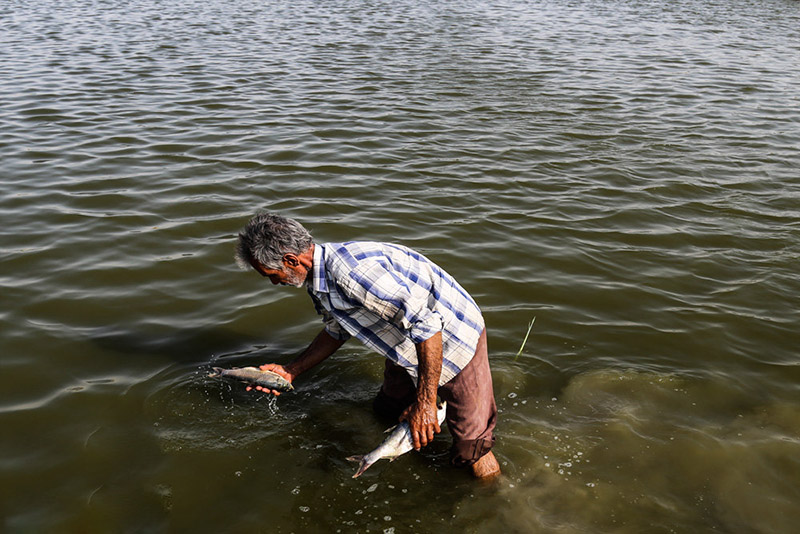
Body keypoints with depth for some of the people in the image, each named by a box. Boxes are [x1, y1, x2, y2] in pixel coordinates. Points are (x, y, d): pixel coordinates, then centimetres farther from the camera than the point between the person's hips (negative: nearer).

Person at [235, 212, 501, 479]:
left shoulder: (351, 272, -35)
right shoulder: (319, 277, -3)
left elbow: (427, 322, -35)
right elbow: (336, 332, 15)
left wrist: (425, 402, -30)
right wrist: (290, 371, 9)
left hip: (455, 339, -9)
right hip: (408, 347, 9)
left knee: (471, 449, -6)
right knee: (385, 415, 25)